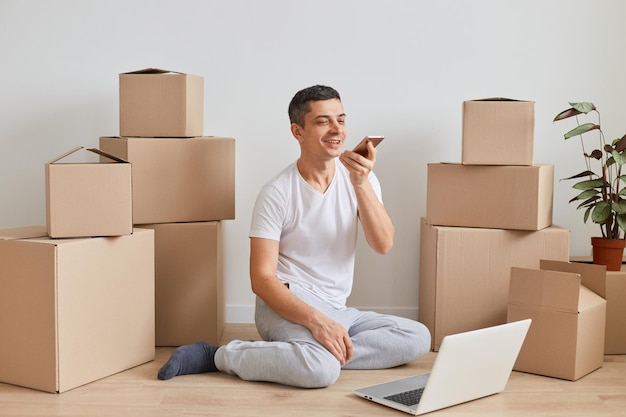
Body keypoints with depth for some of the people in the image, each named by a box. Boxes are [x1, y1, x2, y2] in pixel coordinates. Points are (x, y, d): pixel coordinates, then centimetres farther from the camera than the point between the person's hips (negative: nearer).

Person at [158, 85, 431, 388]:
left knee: (418, 338, -14)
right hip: (288, 303, -6)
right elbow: (261, 278, -14)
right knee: (322, 369, -35)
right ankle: (221, 355, -15)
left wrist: (362, 183, -23)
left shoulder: (359, 178, 3)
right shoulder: (277, 193, -10)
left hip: (337, 310, 6)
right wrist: (316, 320, -28)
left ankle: (318, 353, -14)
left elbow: (383, 245, -10)